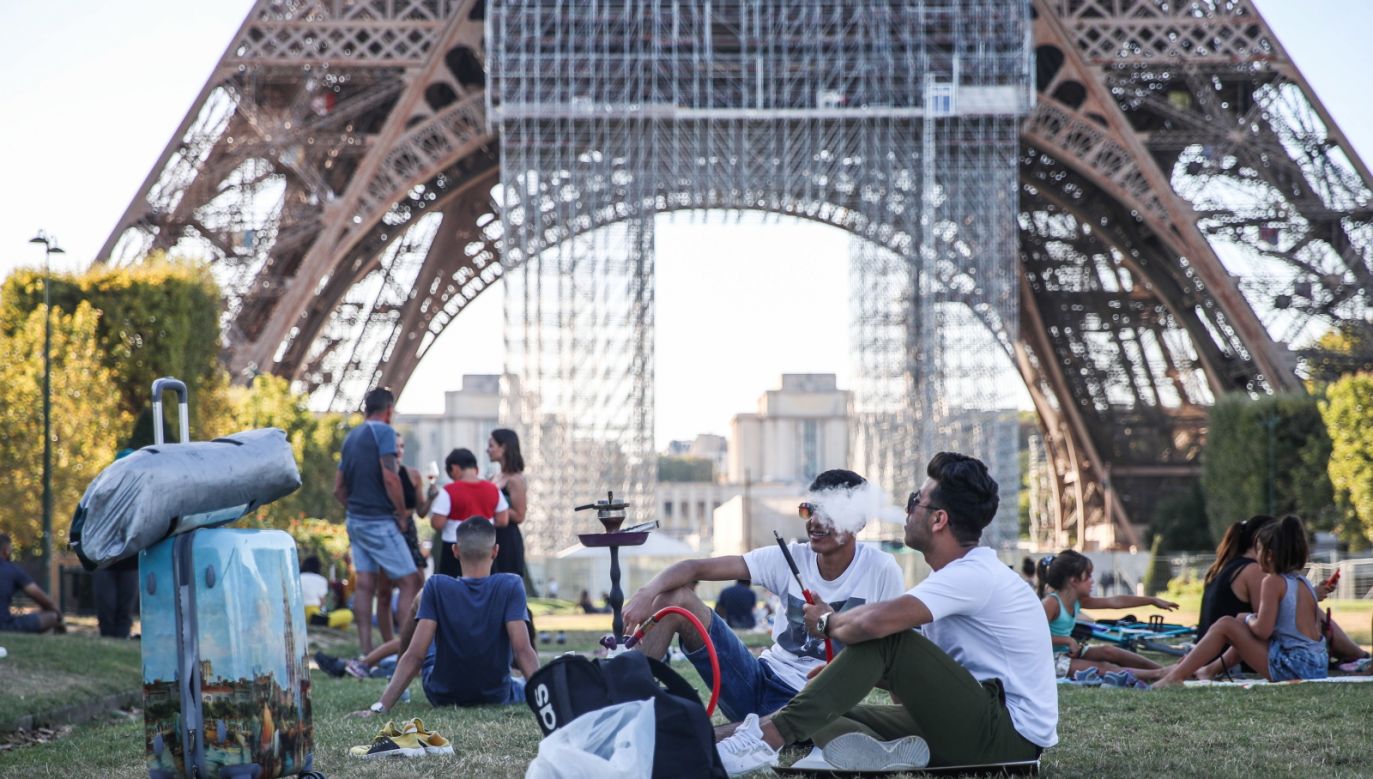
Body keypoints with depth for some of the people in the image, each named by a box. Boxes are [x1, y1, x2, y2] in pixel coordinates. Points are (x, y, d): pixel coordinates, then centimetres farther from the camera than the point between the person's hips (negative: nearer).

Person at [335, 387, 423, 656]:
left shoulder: (352, 436, 14)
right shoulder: (383, 432, -10)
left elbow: (338, 488, 17)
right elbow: (389, 477, -20)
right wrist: (402, 513, -11)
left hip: (356, 520, 8)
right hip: (379, 521, -8)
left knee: (364, 584, 7)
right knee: (410, 582, -3)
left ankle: (365, 651, 5)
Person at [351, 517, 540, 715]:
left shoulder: (436, 587, -16)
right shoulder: (511, 586, -17)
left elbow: (414, 654, -21)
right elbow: (523, 650, -25)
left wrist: (381, 706, -22)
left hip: (442, 696, 0)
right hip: (497, 696, 0)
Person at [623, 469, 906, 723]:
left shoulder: (881, 571, -8)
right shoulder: (791, 558, 0)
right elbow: (696, 568, -8)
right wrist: (648, 593, -28)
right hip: (761, 678, 4)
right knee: (675, 597, -10)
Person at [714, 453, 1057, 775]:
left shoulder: (974, 575, -16)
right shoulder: (962, 576, 17)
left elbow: (874, 621, -29)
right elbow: (922, 675, 17)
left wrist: (828, 621, -6)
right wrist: (843, 673, 2)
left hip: (1011, 736, -10)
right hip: (975, 725, 10)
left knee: (883, 637, -21)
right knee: (827, 714, 2)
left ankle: (771, 735, -23)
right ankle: (886, 754, -31)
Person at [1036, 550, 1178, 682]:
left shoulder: (1077, 601, 6)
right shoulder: (1051, 602, -20)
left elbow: (1115, 602, 8)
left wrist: (1153, 601, 10)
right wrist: (1067, 640, -25)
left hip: (1067, 653, 10)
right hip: (1051, 659, -10)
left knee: (1107, 650, 2)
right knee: (1101, 668, -17)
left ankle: (1163, 669, 4)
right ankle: (1158, 675, -23)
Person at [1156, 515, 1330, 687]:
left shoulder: (1273, 582, -10)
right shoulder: (1304, 582, 13)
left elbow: (1262, 630, -17)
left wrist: (1249, 620, 7)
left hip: (1293, 666, -8)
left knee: (1225, 625, -1)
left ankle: (1175, 677, -3)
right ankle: (1212, 669, 40)